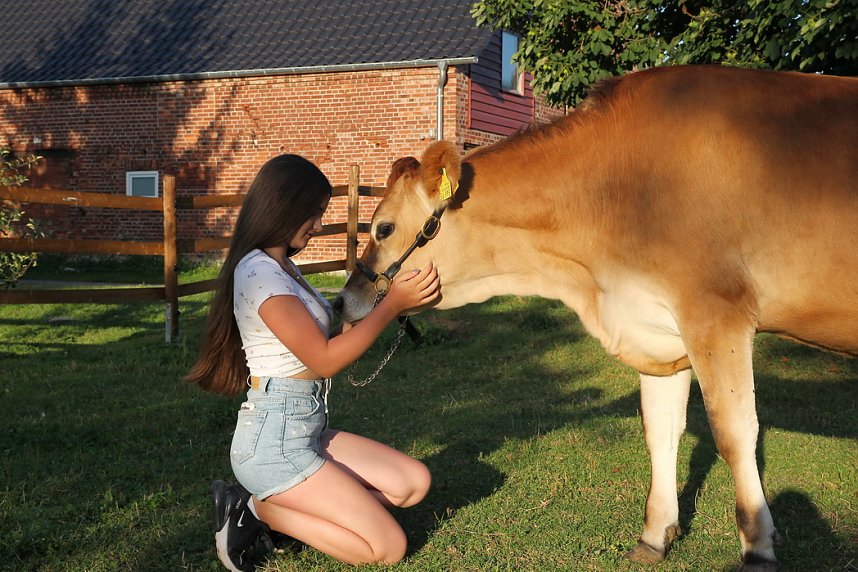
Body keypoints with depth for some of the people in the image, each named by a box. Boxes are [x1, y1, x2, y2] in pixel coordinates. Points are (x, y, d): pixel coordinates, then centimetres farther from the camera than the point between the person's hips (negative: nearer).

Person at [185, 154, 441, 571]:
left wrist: (394, 300, 2)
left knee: (415, 483, 7)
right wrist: (392, 304, -13)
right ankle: (259, 509, 0)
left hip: (307, 430, 10)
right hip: (273, 441, -10)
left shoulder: (282, 267, 13)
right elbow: (324, 359, -17)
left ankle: (269, 506, 6)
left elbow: (325, 341, 9)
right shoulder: (260, 272, -17)